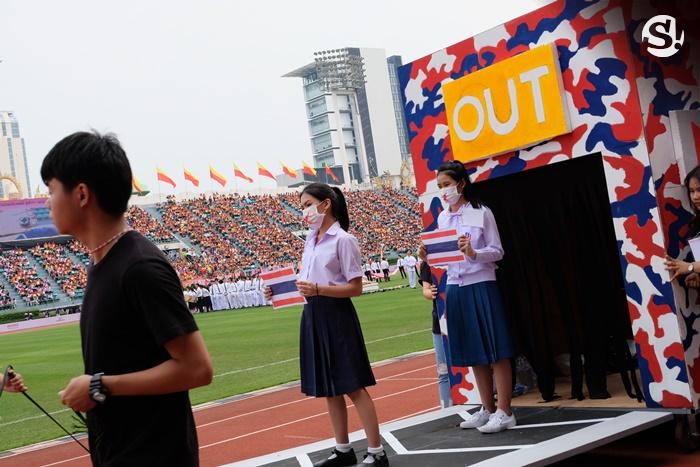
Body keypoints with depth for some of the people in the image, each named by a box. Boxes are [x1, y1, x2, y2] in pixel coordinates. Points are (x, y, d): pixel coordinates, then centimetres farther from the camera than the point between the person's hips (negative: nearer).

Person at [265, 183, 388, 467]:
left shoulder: (343, 240, -10)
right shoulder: (310, 241, 13)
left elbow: (356, 288, -14)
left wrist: (318, 290, -24)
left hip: (336, 316, -8)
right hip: (313, 316, 8)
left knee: (353, 387, -5)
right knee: (328, 387, 12)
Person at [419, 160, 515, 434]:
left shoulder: (481, 213, -5)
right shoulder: (442, 218, 10)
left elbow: (497, 252, -6)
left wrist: (473, 253, -23)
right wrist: (430, 258, -6)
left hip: (481, 286, -6)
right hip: (455, 288, 6)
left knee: (495, 352, -2)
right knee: (474, 354, 12)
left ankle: (504, 412, 3)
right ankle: (487, 409, 21)